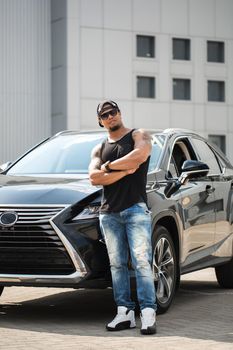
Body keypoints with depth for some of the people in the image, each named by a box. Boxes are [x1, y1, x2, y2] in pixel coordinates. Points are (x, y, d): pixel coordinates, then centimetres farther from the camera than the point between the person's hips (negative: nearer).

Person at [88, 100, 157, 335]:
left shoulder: (139, 136, 8)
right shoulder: (99, 149, 20)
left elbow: (140, 155, -16)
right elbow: (94, 178, 3)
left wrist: (109, 166, -4)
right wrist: (125, 171, -8)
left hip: (135, 208, -5)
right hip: (109, 212, 5)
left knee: (141, 261, -11)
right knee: (117, 264, 1)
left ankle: (148, 315, -15)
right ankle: (125, 313, 3)